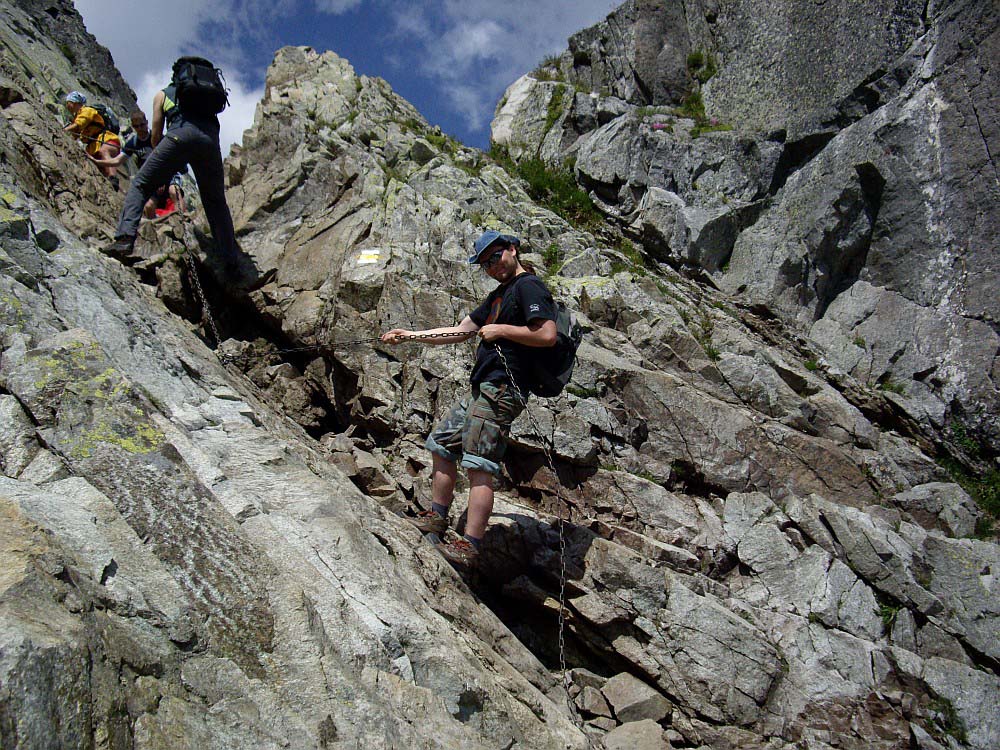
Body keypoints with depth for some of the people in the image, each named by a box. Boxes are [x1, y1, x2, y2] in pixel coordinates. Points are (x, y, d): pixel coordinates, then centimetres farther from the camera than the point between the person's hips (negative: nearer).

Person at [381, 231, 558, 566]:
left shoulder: (528, 286, -7)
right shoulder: (499, 295, 23)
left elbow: (547, 335, -20)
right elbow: (460, 331, 27)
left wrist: (500, 330, -12)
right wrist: (410, 336, 22)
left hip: (500, 390, -11)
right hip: (481, 388, 11)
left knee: (479, 467, -14)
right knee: (441, 444, 16)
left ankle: (470, 546, -14)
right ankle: (437, 516, 26)